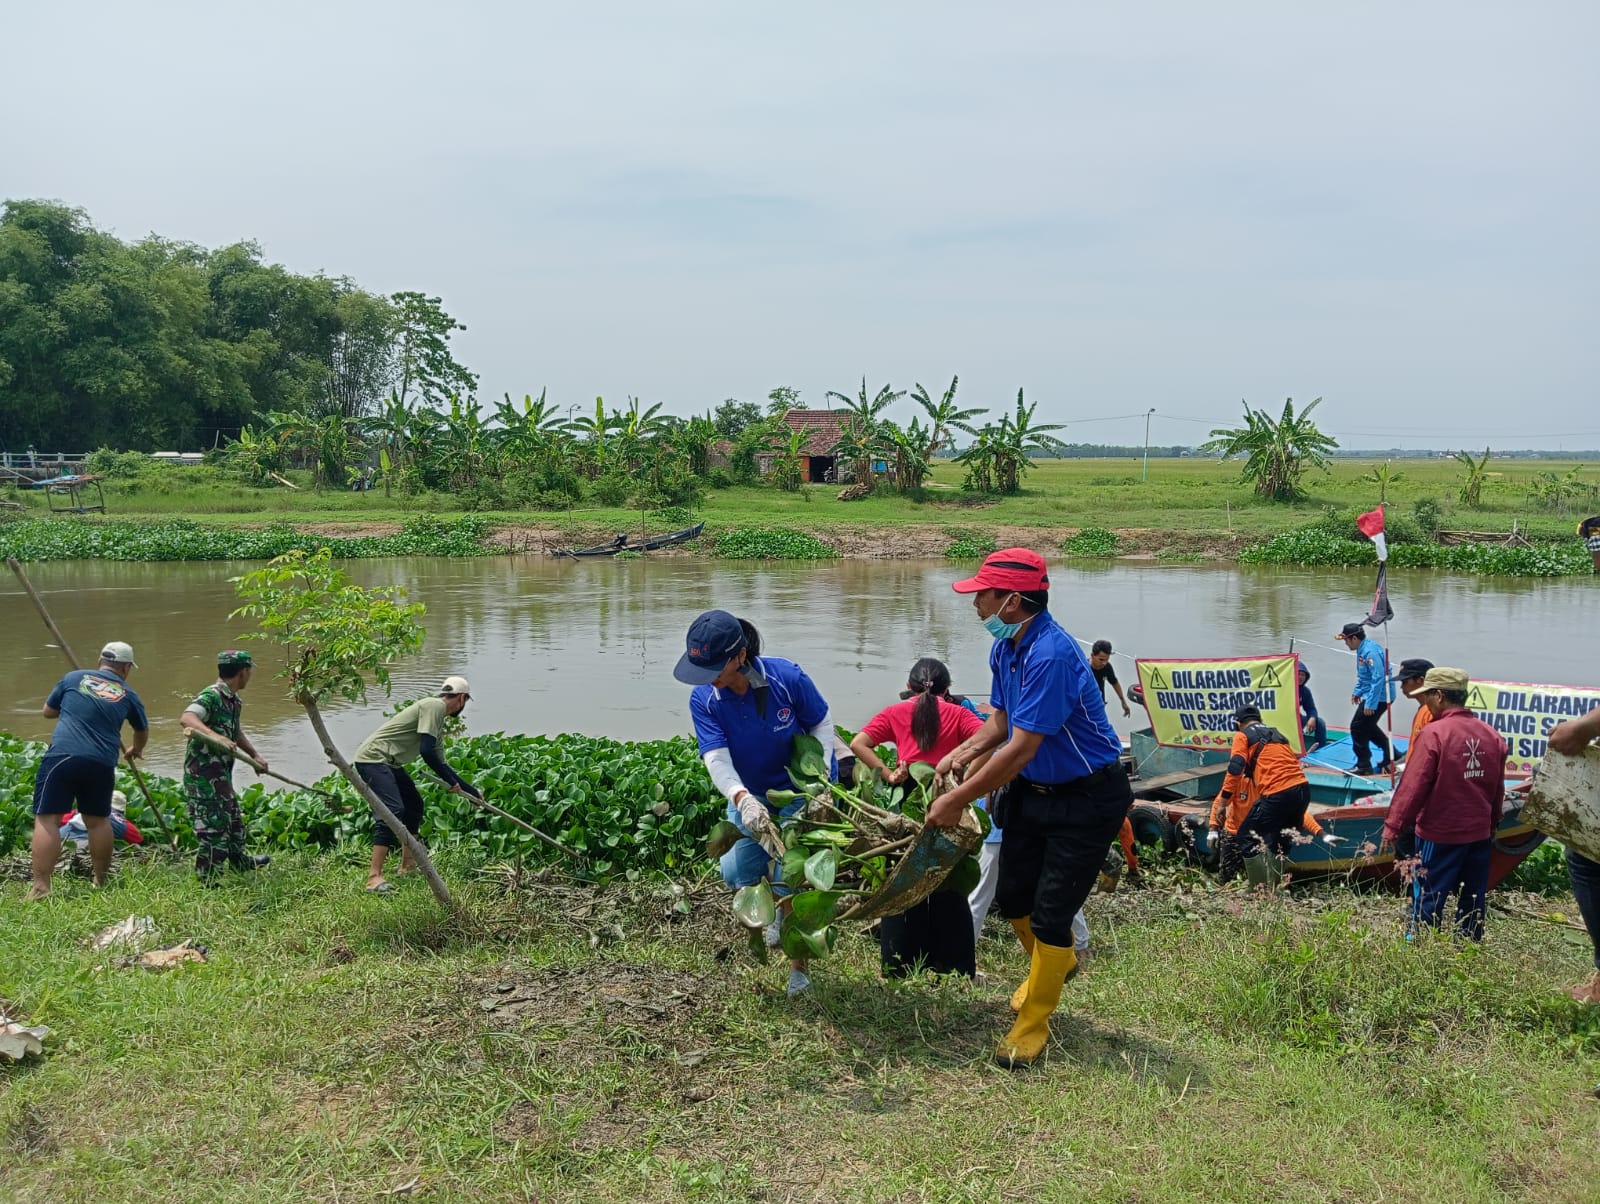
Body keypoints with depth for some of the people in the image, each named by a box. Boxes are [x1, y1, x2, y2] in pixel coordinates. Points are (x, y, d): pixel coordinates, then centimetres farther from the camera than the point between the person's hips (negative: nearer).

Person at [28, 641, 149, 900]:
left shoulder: (74, 678, 11)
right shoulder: (127, 695, 15)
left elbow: (48, 711, 23)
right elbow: (143, 732, 32)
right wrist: (136, 750, 54)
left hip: (62, 756, -2)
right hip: (102, 763, 2)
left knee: (47, 819, -2)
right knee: (98, 820, 17)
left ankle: (40, 888, -10)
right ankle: (101, 882, 27)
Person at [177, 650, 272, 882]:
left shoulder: (233, 700, 11)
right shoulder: (211, 696, -19)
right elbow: (186, 718, -37)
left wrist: (255, 755, 26)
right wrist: (215, 736, -50)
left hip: (221, 772, 10)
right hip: (203, 773, -10)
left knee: (232, 817, 25)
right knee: (213, 823, -6)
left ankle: (239, 860, 44)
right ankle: (207, 877, 2)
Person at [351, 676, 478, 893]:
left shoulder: (438, 716, 19)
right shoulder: (434, 706, -11)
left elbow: (440, 763, 26)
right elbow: (426, 751, -19)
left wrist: (474, 793, 30)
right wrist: (452, 782, -8)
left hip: (388, 762, 11)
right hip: (373, 758, -11)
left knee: (414, 804, 19)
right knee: (394, 810, -21)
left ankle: (406, 866, 27)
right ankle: (374, 877, -25)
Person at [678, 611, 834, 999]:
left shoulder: (787, 677, -26)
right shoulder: (703, 700, -19)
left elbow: (822, 724, -10)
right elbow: (716, 758, -29)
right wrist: (741, 799, -47)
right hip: (748, 794, 3)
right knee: (736, 872, -9)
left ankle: (799, 966, 14)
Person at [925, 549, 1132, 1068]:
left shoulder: (1051, 656, -31)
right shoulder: (1005, 648, -1)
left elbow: (1020, 750, -30)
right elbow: (1001, 722, 12)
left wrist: (958, 800, -23)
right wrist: (963, 752, -9)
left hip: (1086, 798, -9)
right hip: (1032, 790, 9)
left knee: (1050, 912, -4)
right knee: (1012, 896, 15)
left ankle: (1032, 1025, 14)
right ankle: (1055, 963, 46)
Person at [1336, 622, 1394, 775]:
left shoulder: (1370, 651, -25)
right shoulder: (1362, 648, 8)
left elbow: (1378, 678, -29)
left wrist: (1370, 704, -28)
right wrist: (1357, 691, 24)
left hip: (1379, 696, -11)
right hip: (1374, 695, 11)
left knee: (1358, 727, -4)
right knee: (1368, 726, 22)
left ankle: (1364, 766, 3)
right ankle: (1391, 755, 30)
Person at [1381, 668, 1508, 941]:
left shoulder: (1433, 733, -17)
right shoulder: (1491, 735, 3)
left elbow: (1412, 786, -16)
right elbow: (1498, 789, 13)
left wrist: (1392, 826, -9)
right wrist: (1493, 823, 27)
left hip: (1440, 834, -6)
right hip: (1480, 833, 6)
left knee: (1428, 898, 3)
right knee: (1473, 900, 15)